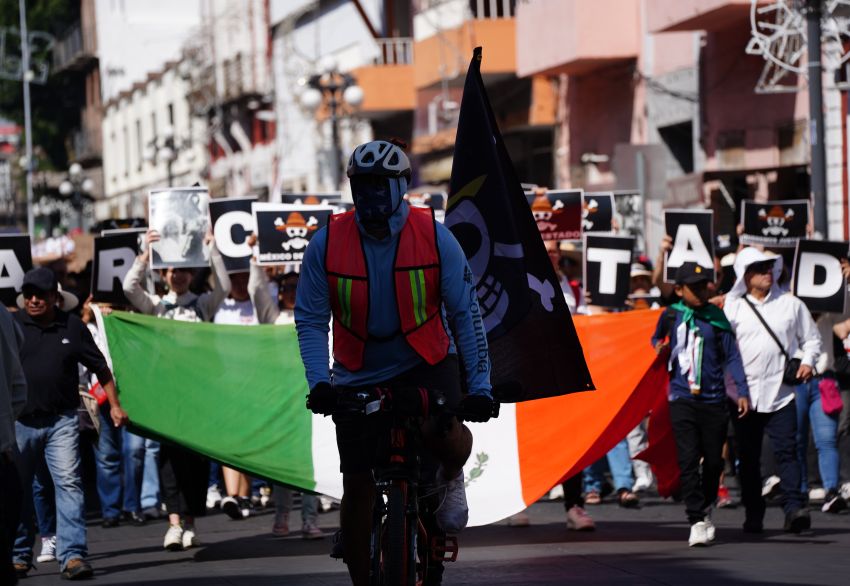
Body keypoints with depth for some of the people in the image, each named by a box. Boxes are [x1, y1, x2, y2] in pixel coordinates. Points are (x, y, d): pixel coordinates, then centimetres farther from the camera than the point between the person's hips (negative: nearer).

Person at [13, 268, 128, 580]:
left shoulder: (72, 326, 5)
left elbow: (100, 368, 12)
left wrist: (114, 405, 8)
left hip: (61, 421, -1)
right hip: (20, 421, 1)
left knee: (69, 482, -12)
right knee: (17, 489, 8)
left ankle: (72, 554, -14)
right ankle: (19, 555, 21)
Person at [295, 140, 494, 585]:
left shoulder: (435, 238, -14)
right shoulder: (327, 243, -13)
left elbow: (466, 314, -10)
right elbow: (311, 321, -9)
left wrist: (480, 386, -17)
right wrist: (319, 382, -24)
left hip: (427, 363, -1)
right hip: (360, 376, 2)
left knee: (443, 433, -32)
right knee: (357, 487, -1)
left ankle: (450, 479, 5)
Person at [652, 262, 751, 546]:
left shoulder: (716, 317, 3)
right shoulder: (670, 316, 4)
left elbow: (731, 355, 3)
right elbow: (656, 339, 22)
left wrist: (742, 391, -3)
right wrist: (659, 348, -2)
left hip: (713, 399, 1)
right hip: (682, 399, -1)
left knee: (714, 460, 7)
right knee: (688, 460, -9)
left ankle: (705, 509, 30)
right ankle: (697, 522, -8)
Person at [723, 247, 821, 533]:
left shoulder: (791, 305, 9)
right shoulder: (732, 307, 3)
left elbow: (811, 338, 18)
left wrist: (807, 361, -1)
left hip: (781, 394, 0)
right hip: (745, 394, 0)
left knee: (786, 450, -11)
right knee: (748, 457, 5)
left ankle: (793, 508, -18)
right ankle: (753, 515, 12)